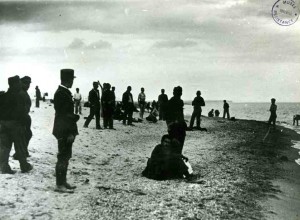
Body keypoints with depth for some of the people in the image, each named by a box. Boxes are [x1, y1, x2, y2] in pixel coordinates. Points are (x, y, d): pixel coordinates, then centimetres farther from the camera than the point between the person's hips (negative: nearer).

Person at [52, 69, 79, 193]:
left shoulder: (65, 92, 13)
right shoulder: (61, 93, -18)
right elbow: (62, 114, -21)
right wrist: (69, 133, -20)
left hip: (66, 131, 10)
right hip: (64, 132, -10)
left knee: (65, 157, 15)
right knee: (63, 157, -3)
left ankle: (63, 182, 24)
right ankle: (59, 185, 4)